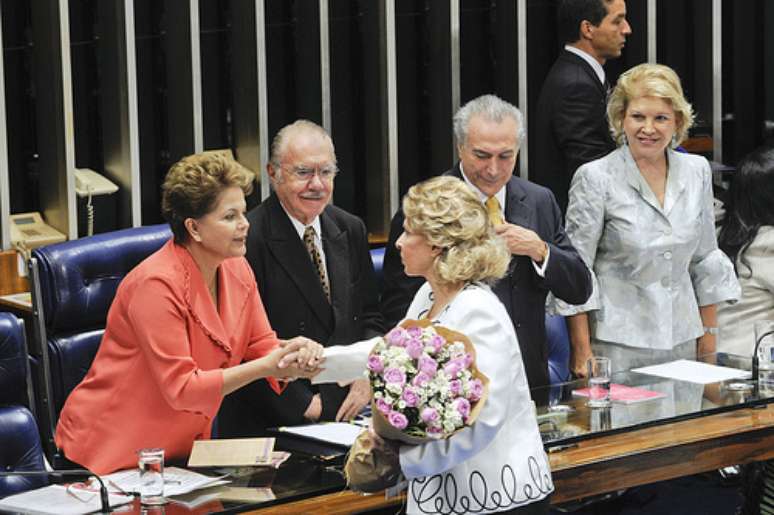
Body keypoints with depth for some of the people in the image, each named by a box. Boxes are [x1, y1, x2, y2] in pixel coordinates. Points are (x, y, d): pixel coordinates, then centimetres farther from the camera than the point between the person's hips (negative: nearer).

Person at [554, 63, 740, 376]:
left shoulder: (696, 171, 6)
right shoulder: (595, 178, -8)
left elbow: (705, 259, 14)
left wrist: (709, 335, 12)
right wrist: (582, 352, -10)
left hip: (682, 340, 4)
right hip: (618, 344, -4)